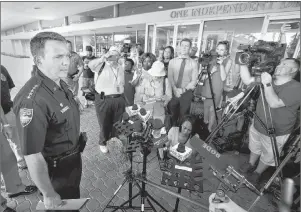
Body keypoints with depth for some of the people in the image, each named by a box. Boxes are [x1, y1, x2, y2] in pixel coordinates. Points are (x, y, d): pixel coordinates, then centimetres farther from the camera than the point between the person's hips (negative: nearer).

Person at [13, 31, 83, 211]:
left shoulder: (61, 84, -4)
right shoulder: (32, 100, -33)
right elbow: (32, 156, -29)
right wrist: (49, 195, -18)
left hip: (73, 159, 8)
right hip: (57, 168, -7)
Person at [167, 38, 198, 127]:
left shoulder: (193, 63, -1)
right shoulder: (172, 61, 4)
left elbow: (194, 81, -3)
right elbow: (170, 77, -3)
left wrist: (183, 90, -15)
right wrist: (175, 89, -18)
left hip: (186, 93, -1)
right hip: (173, 92, 1)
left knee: (183, 116, 10)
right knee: (172, 115, 8)